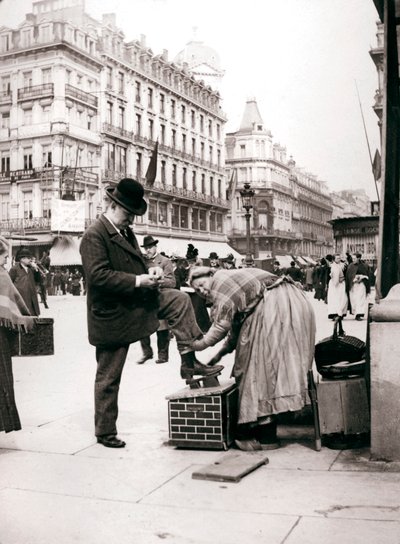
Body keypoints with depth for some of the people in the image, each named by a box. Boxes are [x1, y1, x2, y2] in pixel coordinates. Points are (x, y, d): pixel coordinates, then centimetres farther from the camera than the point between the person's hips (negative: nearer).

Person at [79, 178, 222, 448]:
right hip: (112, 315, -8)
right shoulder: (95, 235, -19)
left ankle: (188, 361, 3)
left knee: (180, 300, 1)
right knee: (108, 378, 4)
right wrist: (137, 281, -27)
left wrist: (150, 270, -1)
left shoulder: (126, 231, 9)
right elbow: (98, 275, -28)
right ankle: (105, 432, 20)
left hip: (137, 301, 8)